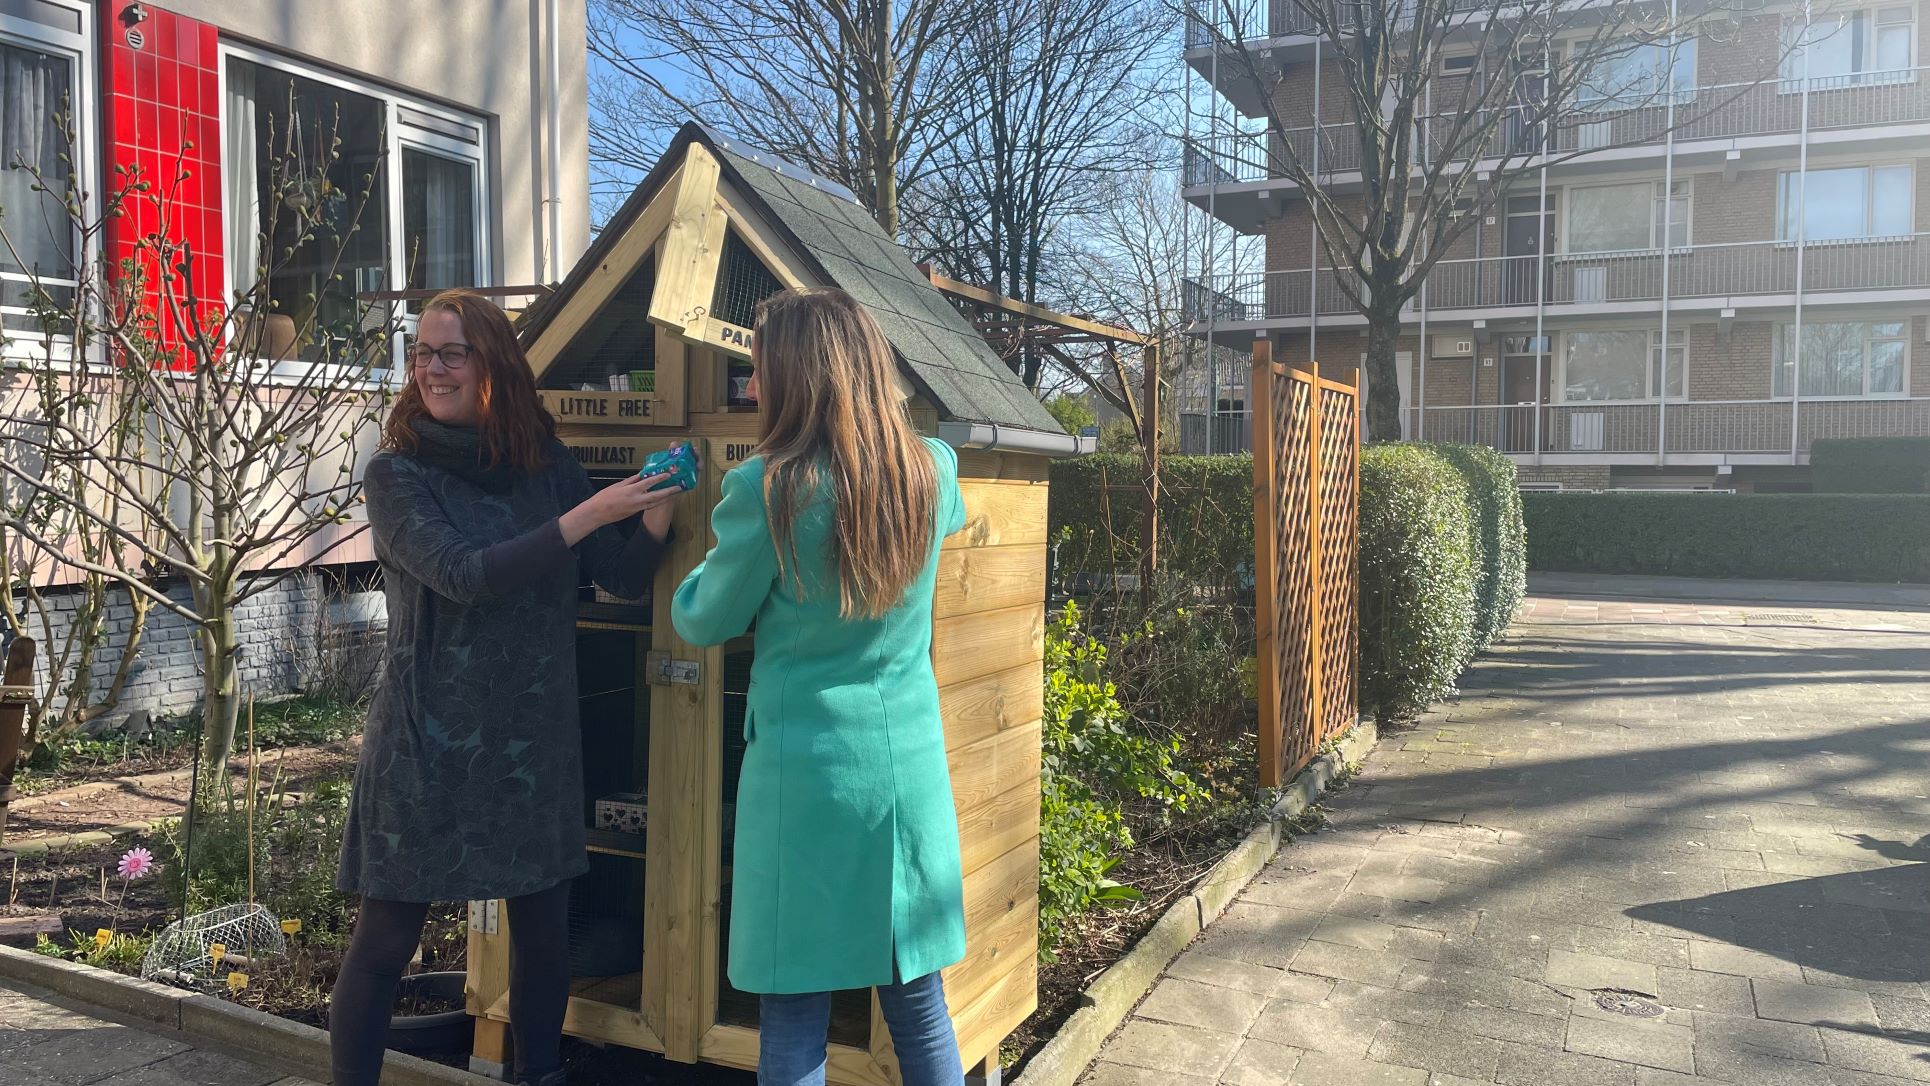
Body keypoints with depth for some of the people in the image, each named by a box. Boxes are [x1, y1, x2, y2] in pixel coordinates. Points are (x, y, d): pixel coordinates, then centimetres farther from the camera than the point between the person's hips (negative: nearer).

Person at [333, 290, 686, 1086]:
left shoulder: (545, 467, 3)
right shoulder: (396, 475, -6)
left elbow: (625, 577, 2)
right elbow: (464, 574, -21)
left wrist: (658, 509, -18)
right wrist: (591, 513, -27)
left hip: (536, 737, 4)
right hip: (428, 740, -3)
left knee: (544, 929, 13)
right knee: (385, 938, 5)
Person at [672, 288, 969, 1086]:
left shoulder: (766, 490, -13)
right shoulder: (934, 472, -1)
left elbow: (703, 622, 0)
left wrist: (709, 568, 21)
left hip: (806, 769, -4)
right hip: (911, 765, 4)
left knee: (794, 1017, 8)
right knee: (919, 1003, 17)